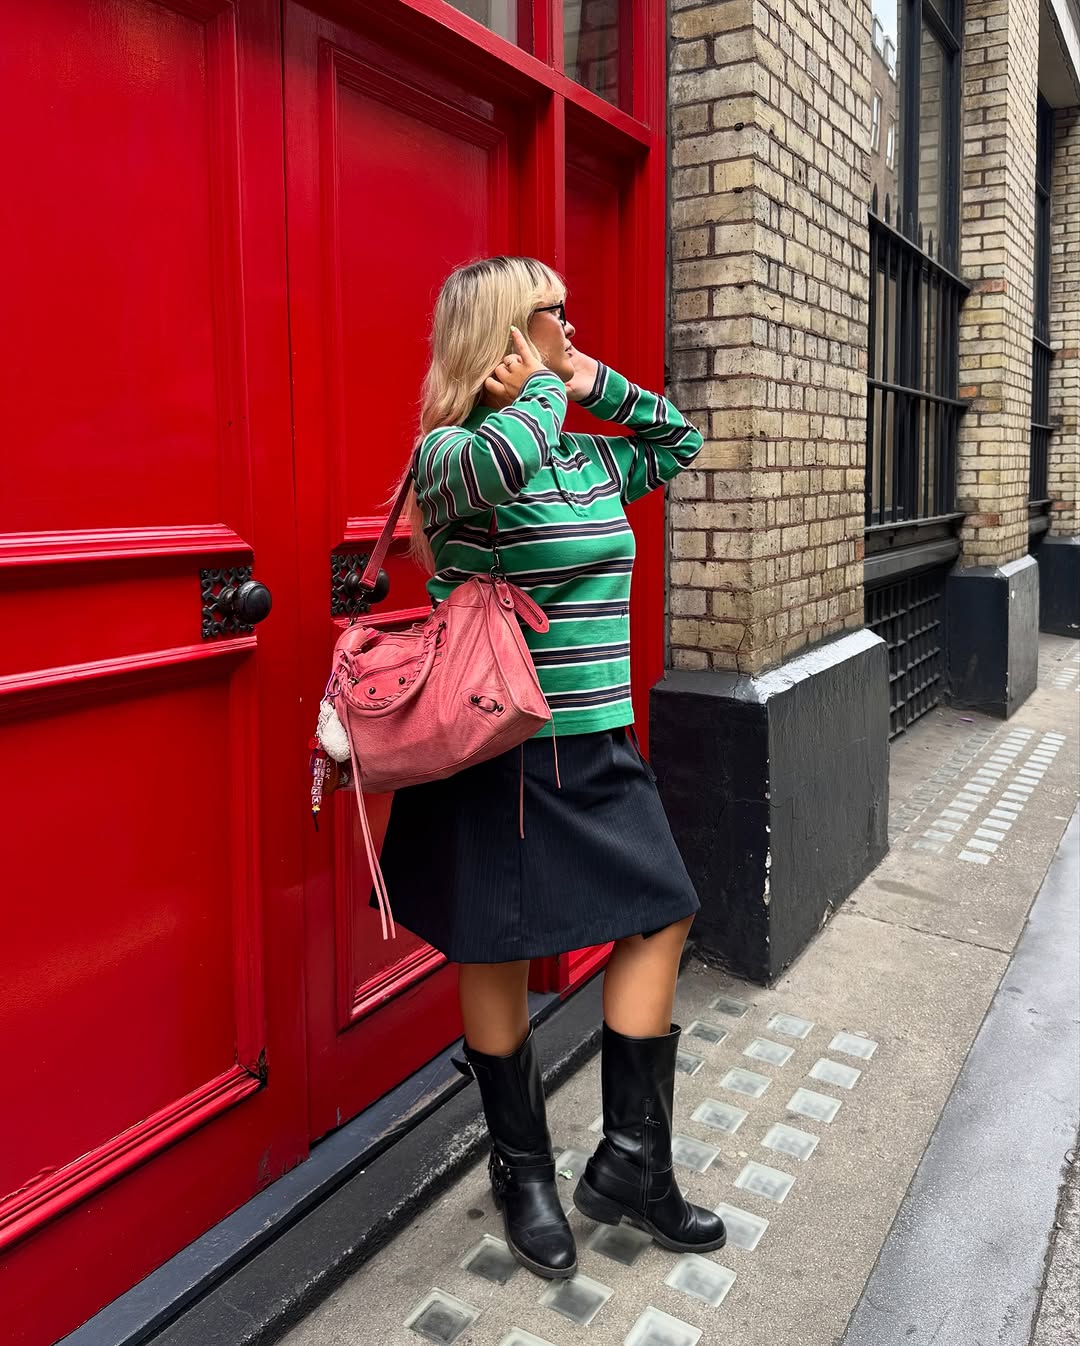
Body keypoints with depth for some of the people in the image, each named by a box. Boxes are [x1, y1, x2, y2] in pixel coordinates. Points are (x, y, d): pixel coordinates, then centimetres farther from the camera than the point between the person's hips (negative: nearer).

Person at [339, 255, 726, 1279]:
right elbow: (505, 463, -35)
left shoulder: (589, 456, 11)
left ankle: (631, 1163, 25)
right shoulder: (448, 451, -11)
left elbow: (680, 443, 28)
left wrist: (602, 387, 12)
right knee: (499, 956, 7)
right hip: (501, 753, -7)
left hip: (599, 746, 8)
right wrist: (543, 390, -14)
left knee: (659, 919, 8)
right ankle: (523, 1172, 31)